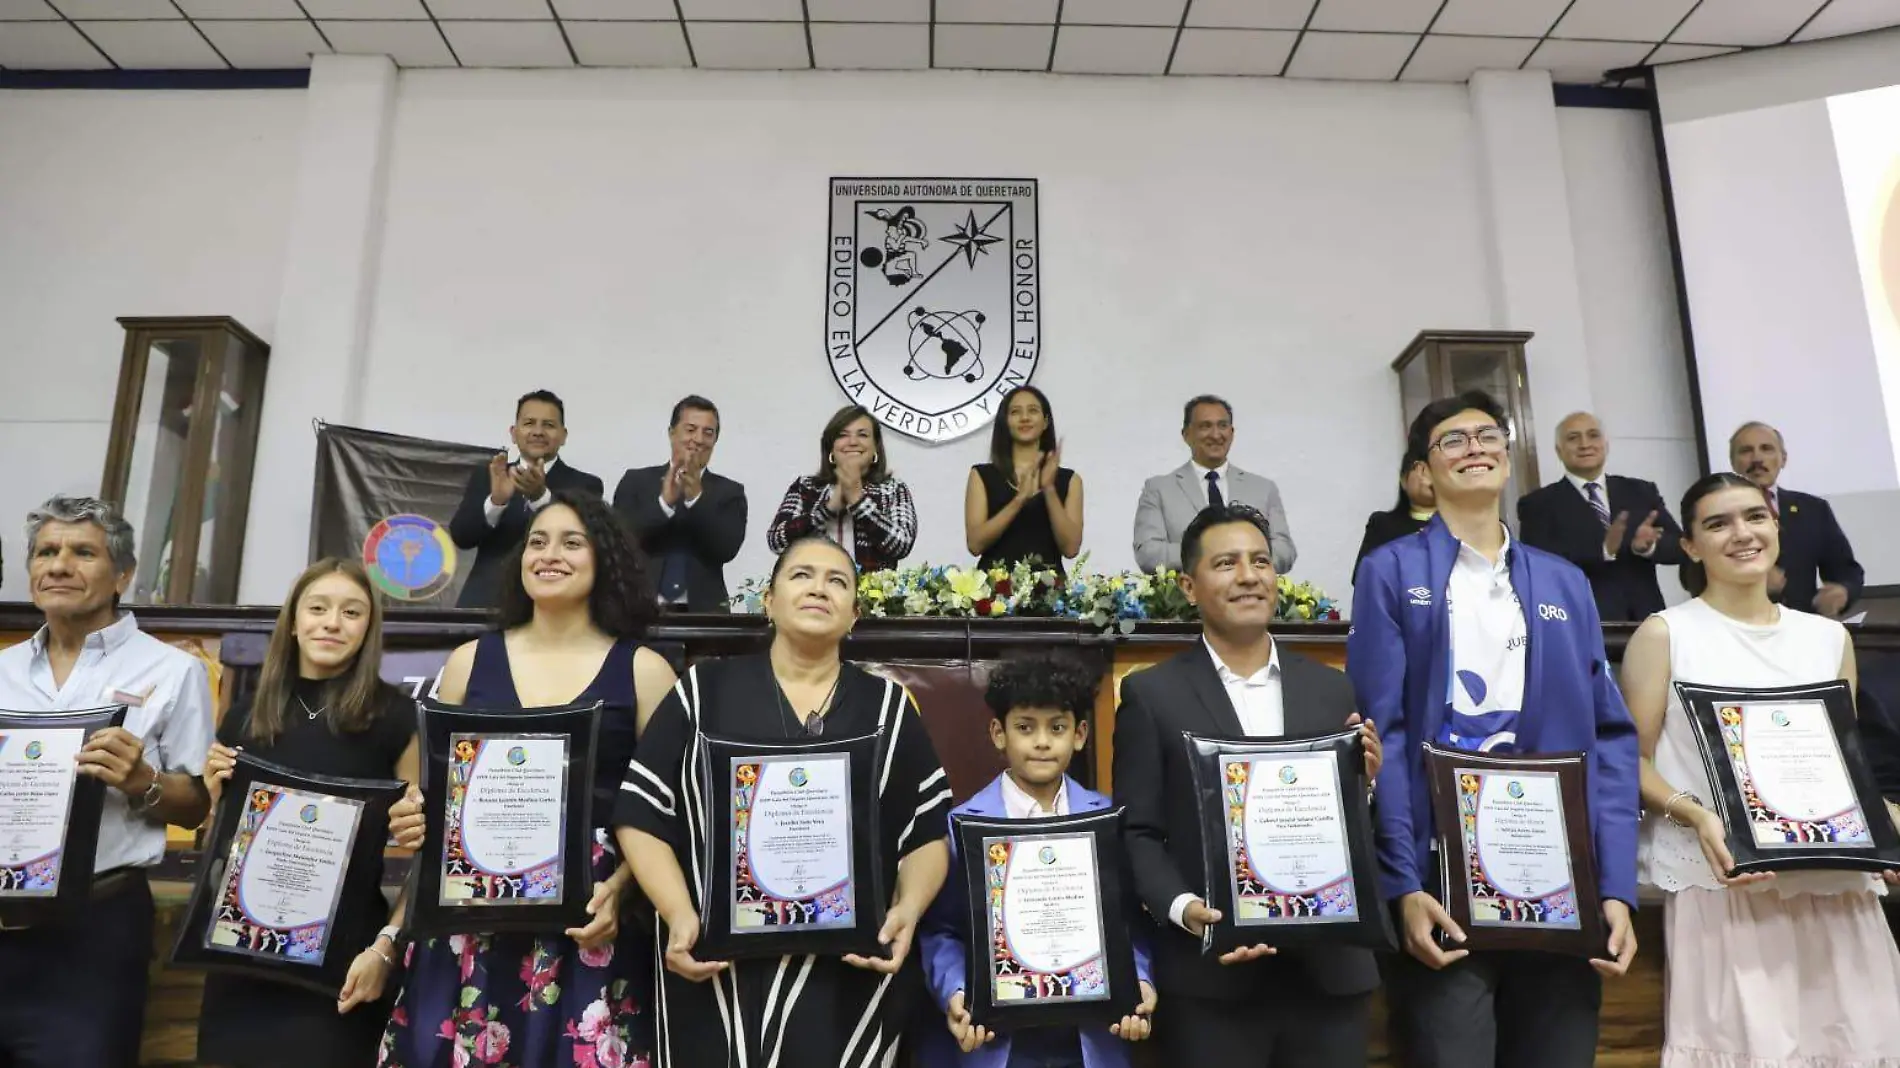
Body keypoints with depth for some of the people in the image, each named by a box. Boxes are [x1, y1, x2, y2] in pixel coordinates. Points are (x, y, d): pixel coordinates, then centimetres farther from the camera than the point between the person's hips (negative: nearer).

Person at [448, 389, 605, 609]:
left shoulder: (585, 485, 5)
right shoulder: (485, 477, 13)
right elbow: (460, 537, 0)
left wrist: (541, 496, -27)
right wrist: (496, 500, -19)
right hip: (486, 604, 2)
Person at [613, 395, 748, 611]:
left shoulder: (729, 492, 6)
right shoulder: (636, 481, 6)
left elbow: (728, 549, -8)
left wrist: (696, 496, -18)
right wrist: (664, 501, -16)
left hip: (702, 610, 0)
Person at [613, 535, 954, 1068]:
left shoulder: (890, 707, 7)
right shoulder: (704, 690, 4)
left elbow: (930, 832, 8)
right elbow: (642, 815, 2)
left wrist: (908, 910, -9)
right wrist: (678, 914, -10)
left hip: (850, 974, 1)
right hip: (716, 973, 0)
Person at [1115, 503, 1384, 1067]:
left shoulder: (1333, 689, 8)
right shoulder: (1152, 694, -1)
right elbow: (1136, 832, -3)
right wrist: (1182, 908, -18)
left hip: (1330, 968, 3)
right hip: (1212, 977, -3)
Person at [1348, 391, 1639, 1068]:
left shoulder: (1566, 583, 15)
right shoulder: (1391, 573, 2)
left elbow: (1609, 737, 9)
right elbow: (1381, 733, -6)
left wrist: (1617, 888, -1)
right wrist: (1404, 886, -14)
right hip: (1442, 884, -4)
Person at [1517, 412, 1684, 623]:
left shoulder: (1642, 491, 14)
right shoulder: (1538, 503, 1)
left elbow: (1680, 545, 8)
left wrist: (1647, 545, -14)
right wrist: (1603, 549, -24)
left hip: (1646, 620, 4)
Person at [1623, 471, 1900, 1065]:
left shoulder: (1830, 637, 13)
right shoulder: (1664, 634, -1)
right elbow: (1633, 758, -3)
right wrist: (1696, 816, -19)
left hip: (1834, 886, 5)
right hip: (1720, 886, -4)